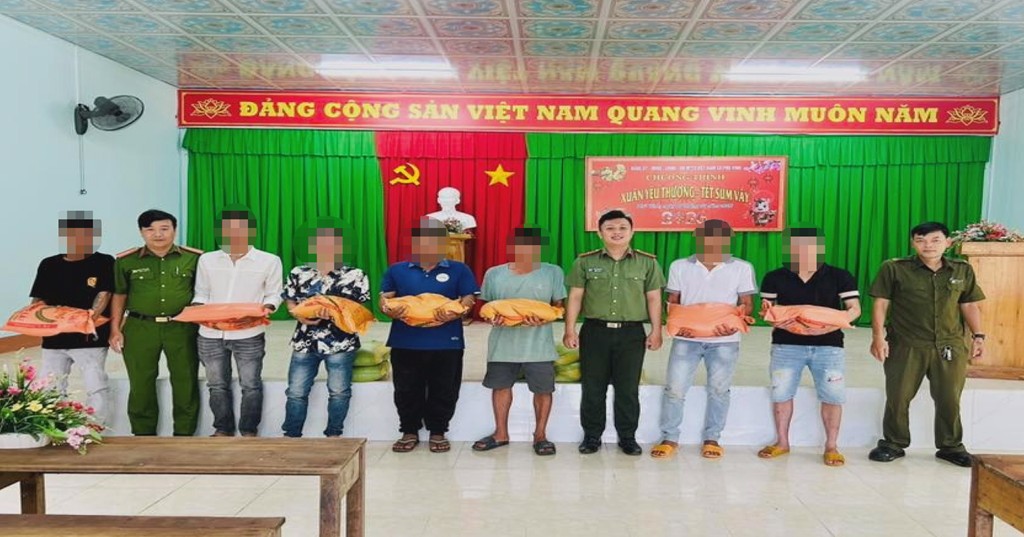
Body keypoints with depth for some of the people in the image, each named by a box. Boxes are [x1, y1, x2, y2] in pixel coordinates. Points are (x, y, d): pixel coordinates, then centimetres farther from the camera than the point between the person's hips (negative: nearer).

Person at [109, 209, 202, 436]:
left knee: (186, 381, 5)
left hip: (182, 328, 0)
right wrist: (115, 330, 4)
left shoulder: (194, 258, 0)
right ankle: (143, 435, 23)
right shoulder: (126, 261, 2)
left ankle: (184, 434, 19)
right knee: (141, 383, 7)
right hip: (140, 329, 1)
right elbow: (119, 296, 9)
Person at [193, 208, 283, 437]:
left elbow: (273, 293, 3)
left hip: (249, 334, -3)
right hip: (211, 333, 3)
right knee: (217, 384, 12)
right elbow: (201, 293, 13)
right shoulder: (207, 259, 8)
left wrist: (267, 307, -17)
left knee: (250, 385, 3)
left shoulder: (269, 261, -1)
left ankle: (249, 430, 19)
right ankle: (223, 428, 27)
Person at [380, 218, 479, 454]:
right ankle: (409, 432, 26)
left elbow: (468, 300, -2)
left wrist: (455, 314, -22)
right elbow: (384, 298, 8)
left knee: (443, 392, 7)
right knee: (406, 391, 10)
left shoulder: (459, 270, 3)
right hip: (405, 343, 1)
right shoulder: (397, 270, 9)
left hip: (446, 344, -1)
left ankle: (438, 432, 24)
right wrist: (388, 310, -15)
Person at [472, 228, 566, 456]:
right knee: (500, 385, 13)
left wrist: (544, 319, -18)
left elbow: (559, 306, 1)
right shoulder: (494, 274, 1)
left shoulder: (552, 273, -3)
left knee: (543, 388, 5)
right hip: (503, 343, 2)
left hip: (539, 345, -2)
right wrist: (492, 317, -13)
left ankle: (540, 434, 23)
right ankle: (501, 433, 30)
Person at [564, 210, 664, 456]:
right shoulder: (585, 262, 3)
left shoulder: (647, 262, 4)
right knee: (592, 388, 6)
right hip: (595, 331, 0)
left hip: (631, 333, 0)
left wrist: (656, 331, 0)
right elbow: (575, 297, 3)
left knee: (628, 389, 7)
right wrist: (570, 330, -3)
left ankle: (627, 437, 21)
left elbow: (654, 299, 6)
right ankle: (592, 436, 19)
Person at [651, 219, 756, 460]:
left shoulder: (742, 268, 2)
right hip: (686, 338, 0)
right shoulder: (680, 266, 5)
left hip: (724, 340, 0)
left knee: (718, 389, 6)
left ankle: (712, 439, 21)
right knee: (675, 388, -2)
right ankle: (669, 438, 11)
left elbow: (747, 304, 4)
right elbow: (672, 302, 9)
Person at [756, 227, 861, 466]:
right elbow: (767, 310, 7)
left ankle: (831, 446, 14)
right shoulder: (775, 278, 3)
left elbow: (855, 309, 0)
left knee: (832, 395, -2)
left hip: (828, 345, -1)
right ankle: (782, 442, 21)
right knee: (781, 393, 4)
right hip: (786, 344, 1)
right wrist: (768, 312, -18)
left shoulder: (840, 277, 1)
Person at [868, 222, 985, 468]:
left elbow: (969, 306, 14)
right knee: (898, 397, 5)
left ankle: (951, 446, 28)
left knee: (949, 399, 9)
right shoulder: (894, 269, -4)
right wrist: (878, 336, -12)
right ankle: (893, 444, 21)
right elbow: (881, 304, -4)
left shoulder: (963, 270, 7)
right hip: (905, 346, -2)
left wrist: (978, 335, 5)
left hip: (950, 346, 2)